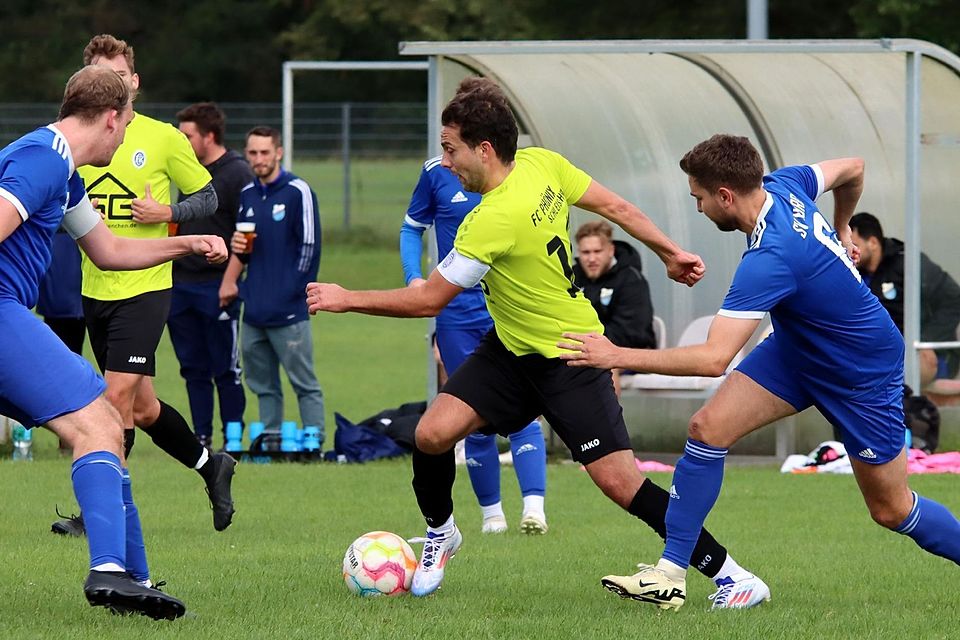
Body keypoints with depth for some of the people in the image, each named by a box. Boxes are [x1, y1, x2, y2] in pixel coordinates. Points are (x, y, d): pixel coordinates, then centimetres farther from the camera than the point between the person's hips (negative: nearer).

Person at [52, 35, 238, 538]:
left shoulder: (163, 138, -4)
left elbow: (208, 198, 5)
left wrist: (167, 213, -13)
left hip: (144, 287, -5)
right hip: (95, 287, 5)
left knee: (119, 396, -14)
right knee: (141, 405, 12)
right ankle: (210, 465, 34)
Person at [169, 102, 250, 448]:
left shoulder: (237, 173, -8)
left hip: (217, 286, -7)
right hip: (180, 285, 7)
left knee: (225, 368, -2)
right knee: (194, 367, 9)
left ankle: (233, 440, 2)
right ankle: (201, 437, 14)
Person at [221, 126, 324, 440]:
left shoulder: (298, 192, -6)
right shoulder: (246, 194, 13)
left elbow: (309, 247, -8)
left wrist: (290, 292, -8)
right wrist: (230, 280, 6)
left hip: (289, 313, -6)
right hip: (254, 314, 6)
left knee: (305, 385, -3)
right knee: (263, 387, 10)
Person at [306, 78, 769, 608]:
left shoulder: (494, 221, -31)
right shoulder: (541, 164, -8)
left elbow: (428, 300, -22)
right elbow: (616, 207, 2)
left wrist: (347, 300, -13)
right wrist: (670, 253, 15)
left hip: (570, 359, -9)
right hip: (511, 348, 9)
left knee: (621, 484, -9)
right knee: (432, 433, -4)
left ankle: (725, 571, 1)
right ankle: (439, 534, 20)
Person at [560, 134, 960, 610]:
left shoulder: (770, 259, -37)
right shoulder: (784, 185, -14)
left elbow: (713, 359, -41)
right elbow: (852, 170, 8)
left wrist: (618, 356, -36)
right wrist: (840, 230, 25)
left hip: (864, 372, -8)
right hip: (797, 346, 8)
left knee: (890, 509, 6)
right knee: (707, 428, -10)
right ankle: (670, 575, -7)